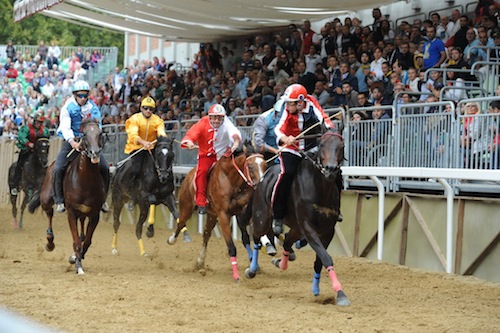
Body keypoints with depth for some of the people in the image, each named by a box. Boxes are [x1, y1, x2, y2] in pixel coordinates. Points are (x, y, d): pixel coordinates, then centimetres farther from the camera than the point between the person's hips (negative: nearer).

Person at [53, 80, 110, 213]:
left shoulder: (92, 107, 1)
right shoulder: (68, 107, -5)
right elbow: (65, 127, -16)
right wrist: (72, 142, -33)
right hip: (70, 141, -2)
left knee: (104, 168, -11)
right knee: (58, 169, -20)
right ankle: (59, 201, -7)